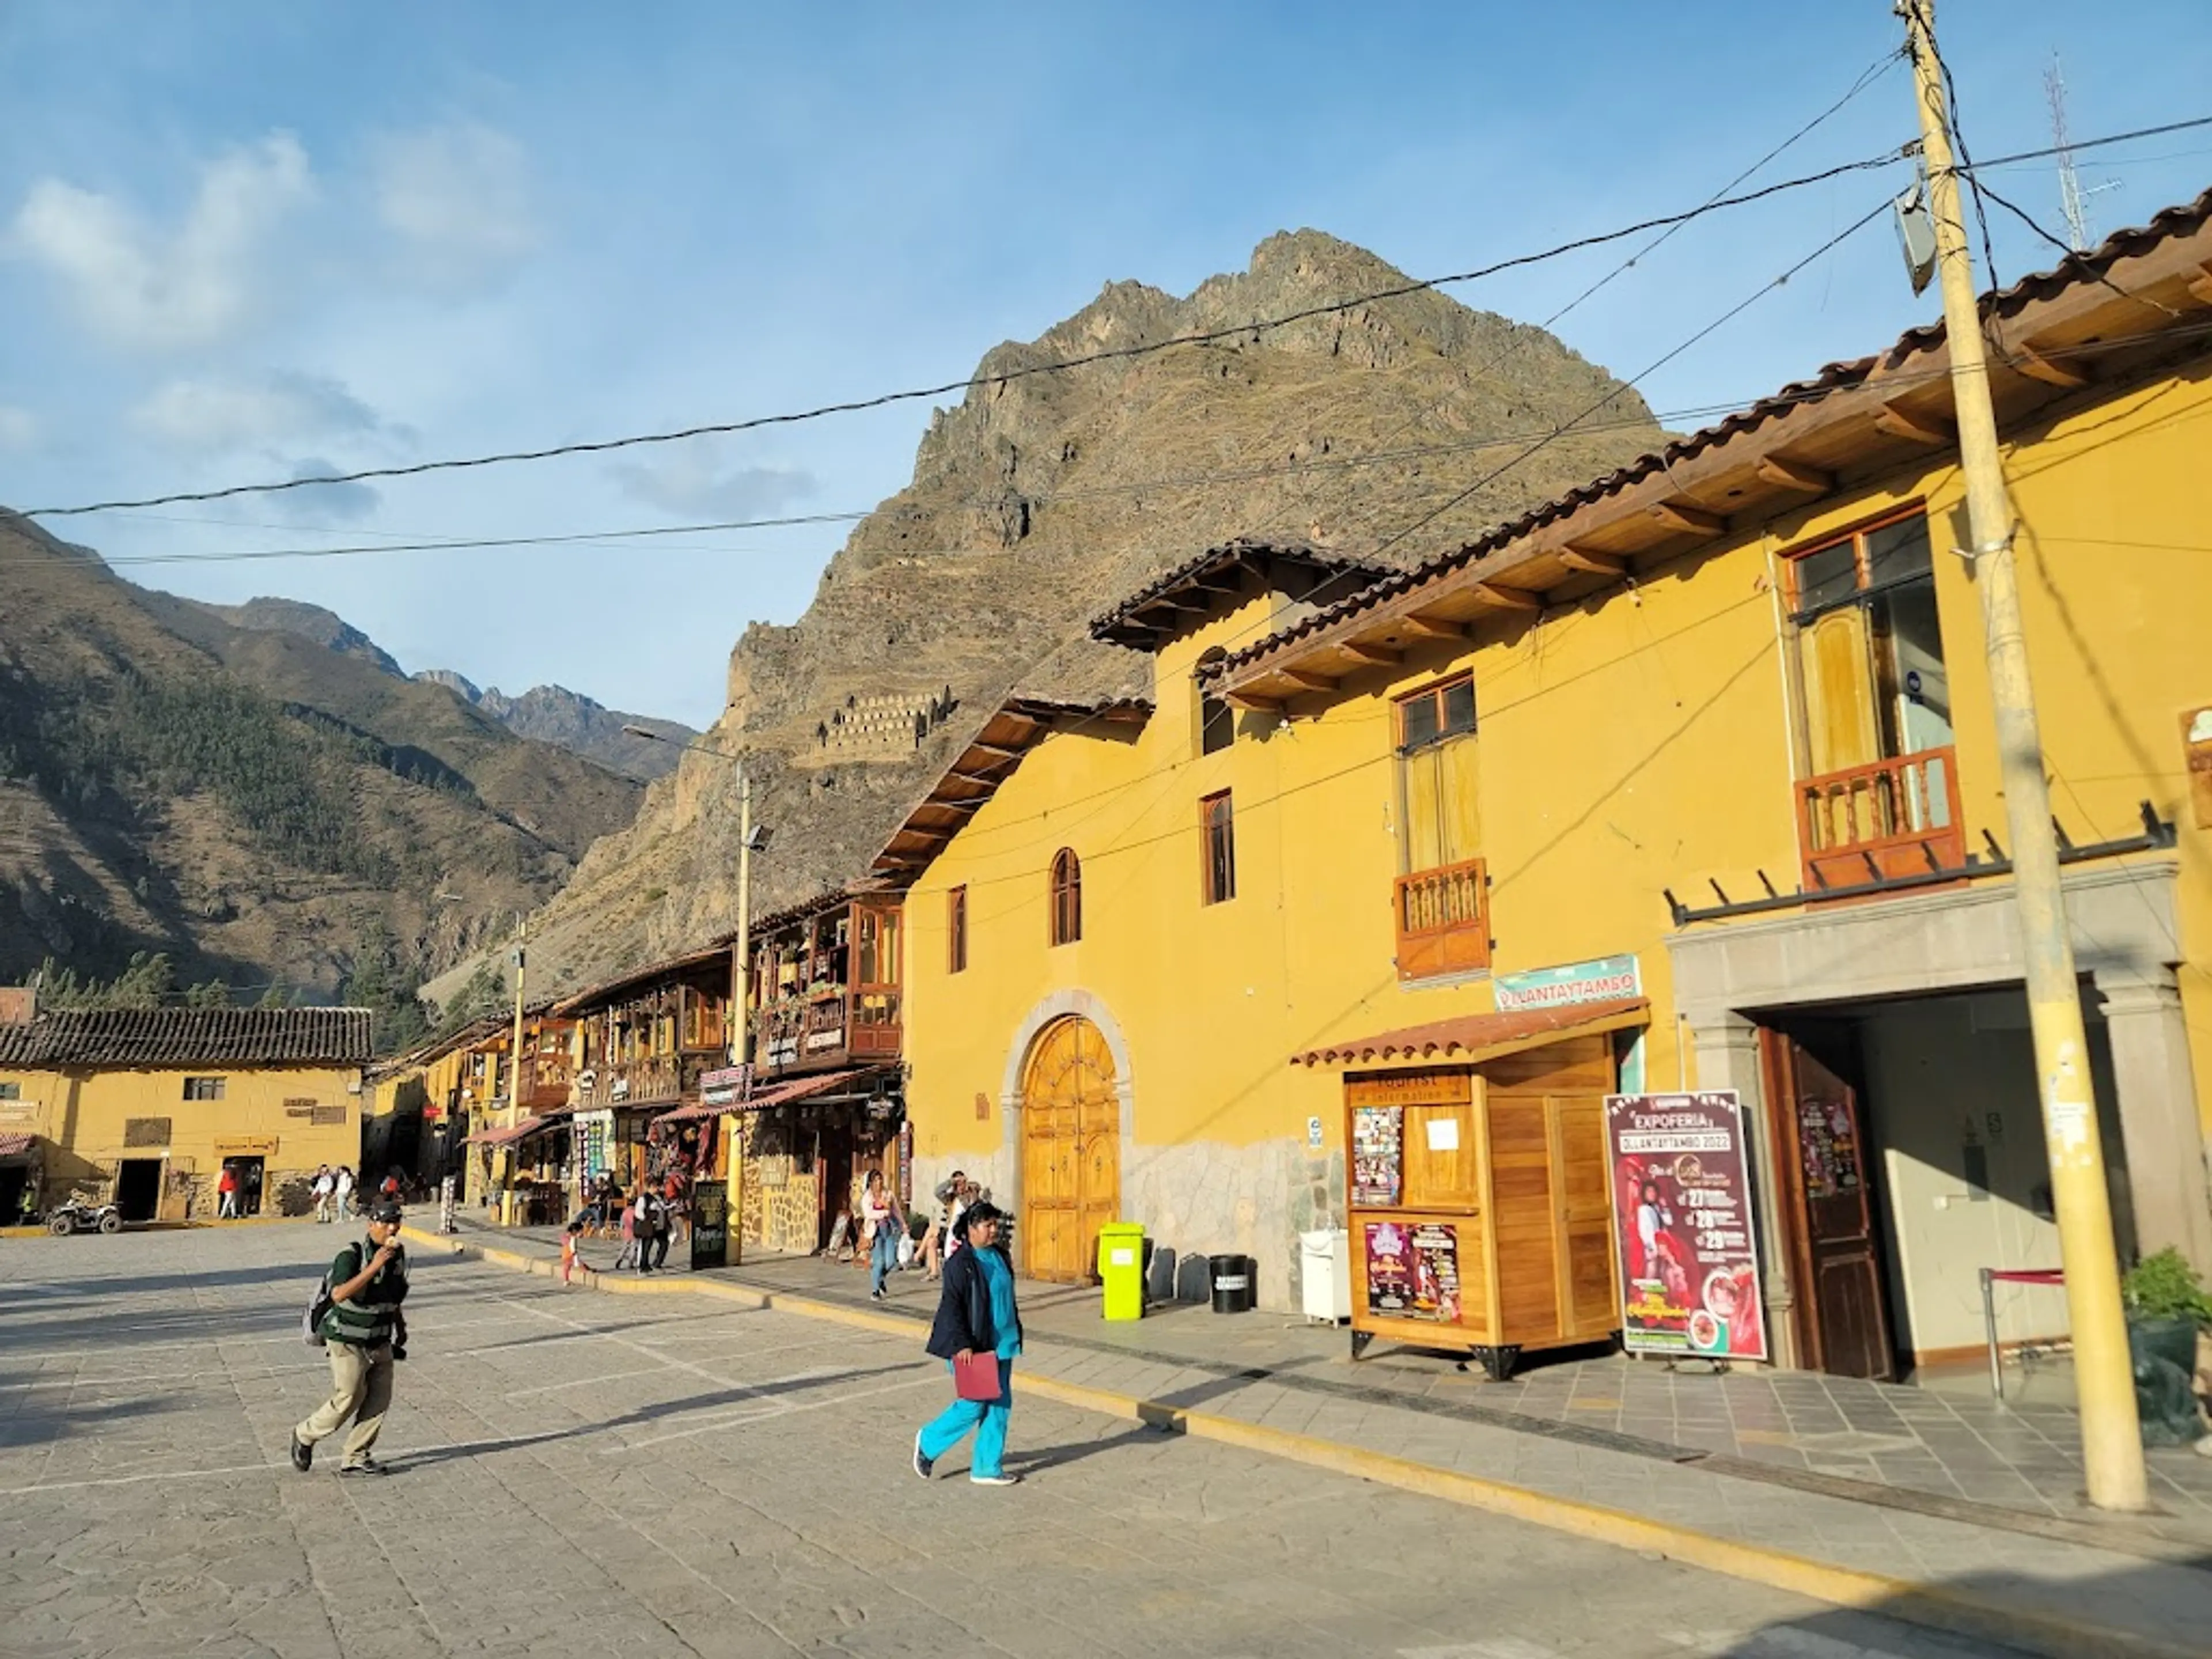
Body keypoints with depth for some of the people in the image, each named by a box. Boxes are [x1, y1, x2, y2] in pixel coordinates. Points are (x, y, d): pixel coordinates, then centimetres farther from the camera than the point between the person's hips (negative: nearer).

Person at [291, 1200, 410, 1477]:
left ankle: (355, 1459, 15)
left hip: (380, 1342, 7)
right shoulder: (351, 1256, -21)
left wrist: (400, 1327, 24)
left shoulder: (398, 1255, 2)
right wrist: (373, 1267, -39)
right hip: (348, 1341, -6)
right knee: (348, 1400, -2)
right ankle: (305, 1437, 25)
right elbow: (339, 1295, -36)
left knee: (380, 1399, 2)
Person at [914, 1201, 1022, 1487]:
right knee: (973, 1406, -2)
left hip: (1001, 1345, 8)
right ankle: (928, 1442, 21)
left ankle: (987, 1467, 18)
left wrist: (1015, 1334, 19)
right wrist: (961, 1345, -20)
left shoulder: (999, 1256, 8)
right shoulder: (961, 1264, -15)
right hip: (973, 1348, -8)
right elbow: (951, 1307, -16)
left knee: (1000, 1406, 8)